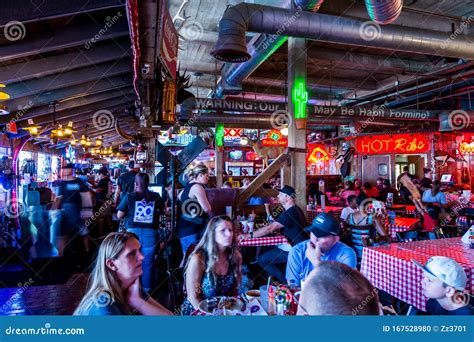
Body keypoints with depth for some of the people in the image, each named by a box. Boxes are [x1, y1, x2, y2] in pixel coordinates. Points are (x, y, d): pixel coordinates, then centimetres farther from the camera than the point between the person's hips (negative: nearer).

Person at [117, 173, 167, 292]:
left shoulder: (129, 197, -6)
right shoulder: (156, 197, -2)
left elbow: (119, 215, -2)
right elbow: (163, 211, 11)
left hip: (133, 232, 0)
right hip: (150, 233, 0)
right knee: (148, 262, 12)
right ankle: (147, 288, 22)